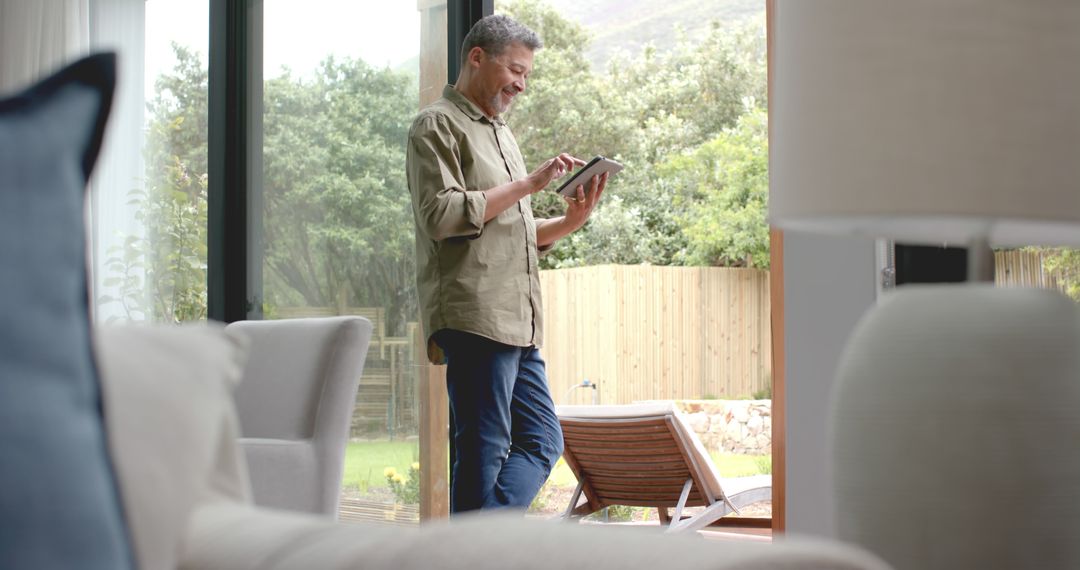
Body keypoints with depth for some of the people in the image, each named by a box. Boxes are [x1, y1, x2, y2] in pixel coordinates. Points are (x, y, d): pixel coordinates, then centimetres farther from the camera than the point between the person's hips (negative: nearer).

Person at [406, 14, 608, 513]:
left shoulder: (500, 133, 26)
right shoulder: (437, 126, -1)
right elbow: (441, 215, -15)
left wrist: (571, 220, 9)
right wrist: (527, 185, -13)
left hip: (517, 323, 9)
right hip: (473, 317, -9)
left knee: (542, 443, 6)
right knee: (483, 452, -9)